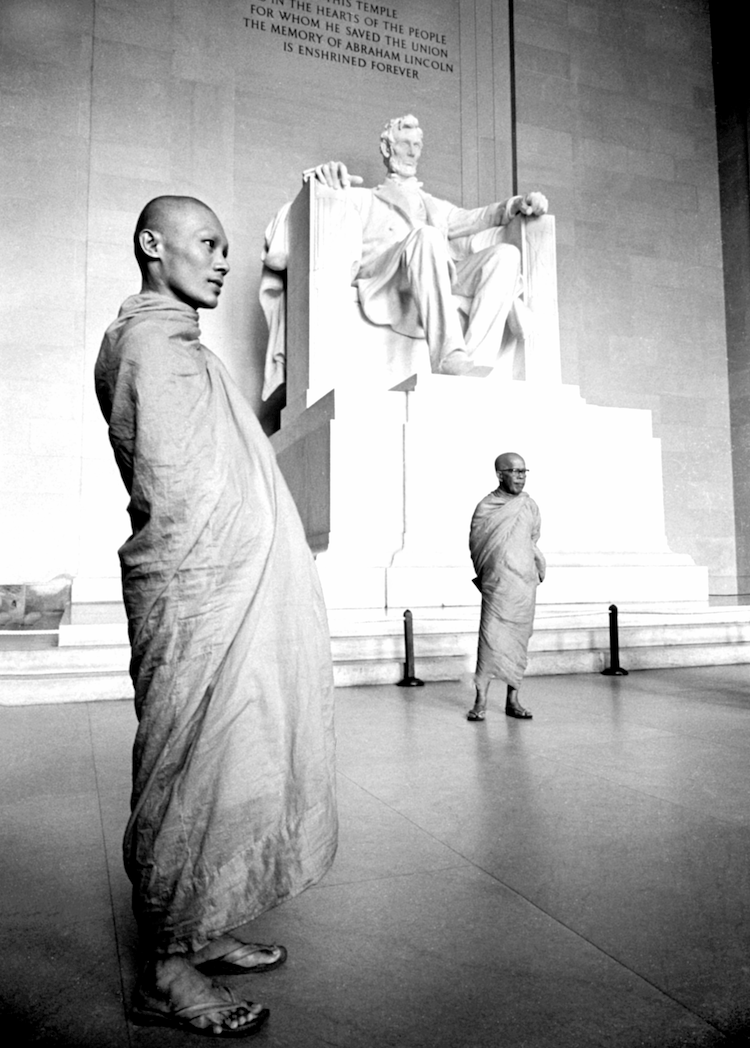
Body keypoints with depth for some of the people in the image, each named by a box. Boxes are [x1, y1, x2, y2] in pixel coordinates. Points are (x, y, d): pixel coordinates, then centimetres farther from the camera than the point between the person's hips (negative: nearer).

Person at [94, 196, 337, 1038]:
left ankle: (198, 933, 29)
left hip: (228, 594, 10)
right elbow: (172, 488, -17)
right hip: (200, 595, -10)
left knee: (219, 770, 15)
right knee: (191, 773, -2)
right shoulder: (149, 341, -9)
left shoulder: (180, 345, 23)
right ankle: (164, 973, 13)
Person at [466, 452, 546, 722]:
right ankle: (481, 700, -2)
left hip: (525, 583, 4)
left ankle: (512, 700, 14)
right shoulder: (485, 507, -2)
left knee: (519, 640, 6)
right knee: (490, 638, -9)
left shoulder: (530, 506, 9)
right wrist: (486, 574, 6)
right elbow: (475, 545, 4)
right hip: (497, 585, -4)